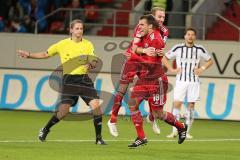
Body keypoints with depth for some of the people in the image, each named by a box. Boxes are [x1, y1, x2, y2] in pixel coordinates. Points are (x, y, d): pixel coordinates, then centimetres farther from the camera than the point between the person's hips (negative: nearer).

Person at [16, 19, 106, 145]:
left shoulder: (88, 44, 5)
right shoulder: (63, 44, 2)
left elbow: (94, 62, 0)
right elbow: (45, 54, 12)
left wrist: (90, 65, -24)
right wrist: (29, 55, 5)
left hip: (84, 79, 2)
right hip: (69, 80, -2)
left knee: (96, 105, -15)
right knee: (63, 110, -10)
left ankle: (99, 138, -4)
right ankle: (45, 130, 16)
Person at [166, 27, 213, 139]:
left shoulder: (199, 49, 3)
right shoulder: (178, 48, 0)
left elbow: (210, 61, 15)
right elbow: (165, 58, 9)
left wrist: (202, 68, -2)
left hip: (194, 81, 1)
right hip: (180, 80, -1)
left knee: (191, 105, 0)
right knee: (176, 104, -11)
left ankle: (187, 132, 7)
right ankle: (174, 132, -6)